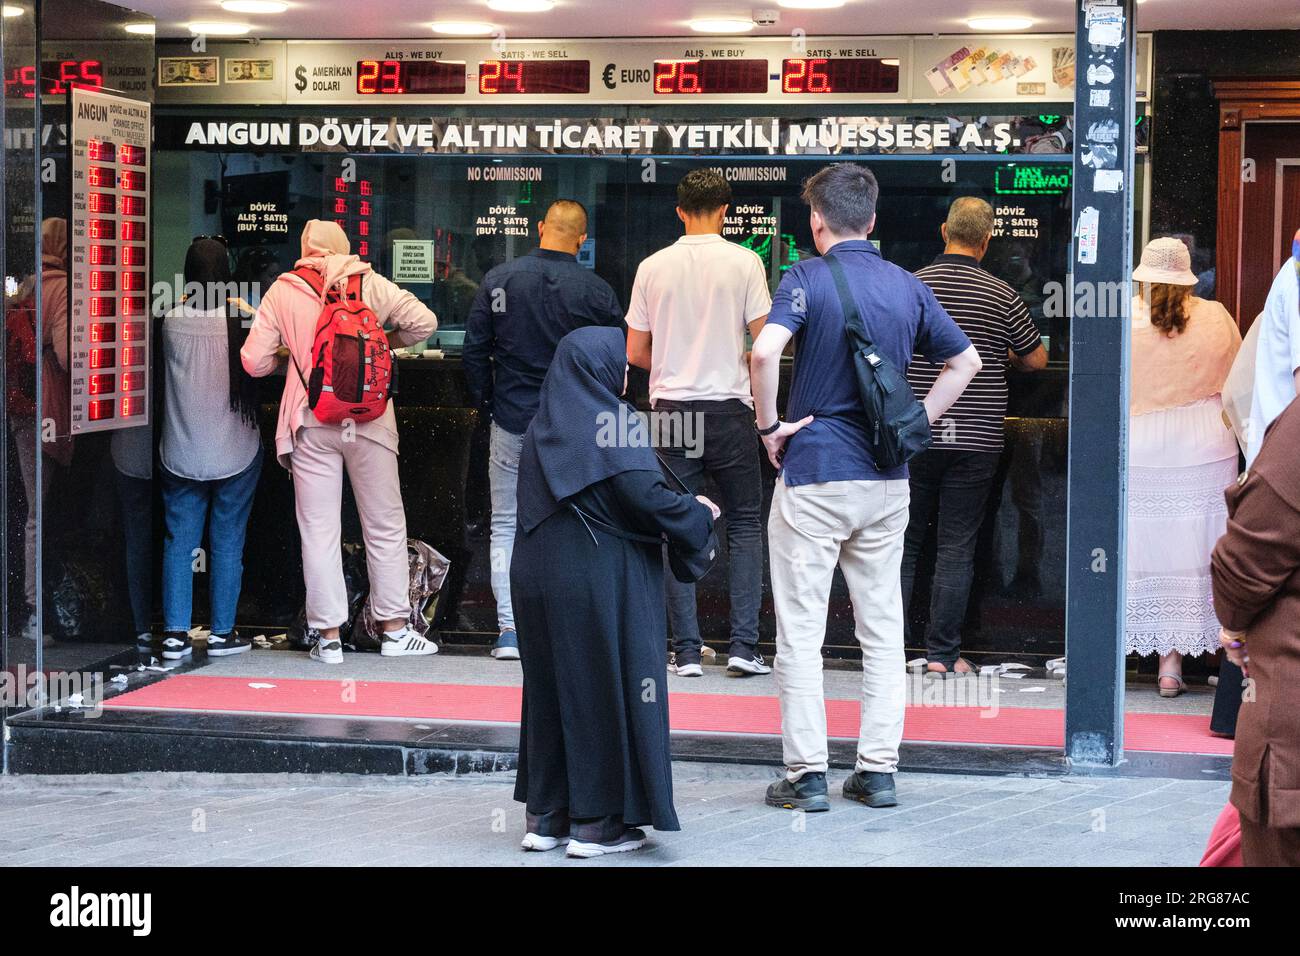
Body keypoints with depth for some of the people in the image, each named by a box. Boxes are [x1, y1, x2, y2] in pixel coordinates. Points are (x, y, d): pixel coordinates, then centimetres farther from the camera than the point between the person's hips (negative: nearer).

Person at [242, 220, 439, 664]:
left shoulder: (281, 292, 2)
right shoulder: (370, 284, 1)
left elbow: (254, 362, 0)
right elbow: (423, 322, -4)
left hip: (311, 423, 0)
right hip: (369, 419, 0)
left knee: (319, 530, 5)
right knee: (385, 526, 10)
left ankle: (328, 636, 4)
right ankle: (395, 630, 13)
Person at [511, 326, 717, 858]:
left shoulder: (542, 429, 9)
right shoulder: (611, 424, -13)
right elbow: (647, 498, -19)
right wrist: (700, 514, -1)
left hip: (537, 575, 7)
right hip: (601, 579, -7)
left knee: (549, 690, 13)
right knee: (606, 692, 1)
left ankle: (546, 815, 16)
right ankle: (597, 823, 4)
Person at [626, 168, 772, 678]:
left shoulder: (652, 267, 3)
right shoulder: (744, 262, -4)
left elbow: (635, 352, 6)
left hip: (671, 410, 2)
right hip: (729, 407, -2)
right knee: (745, 523, 9)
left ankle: (687, 651, 4)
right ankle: (743, 645, 0)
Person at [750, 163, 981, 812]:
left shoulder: (808, 279, -9)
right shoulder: (908, 287, 6)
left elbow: (764, 351, -25)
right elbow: (965, 360, 14)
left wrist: (769, 425, -12)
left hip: (813, 473, -5)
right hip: (887, 479, 5)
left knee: (801, 629, 2)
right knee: (883, 629, 11)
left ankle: (807, 775, 2)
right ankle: (878, 770, 12)